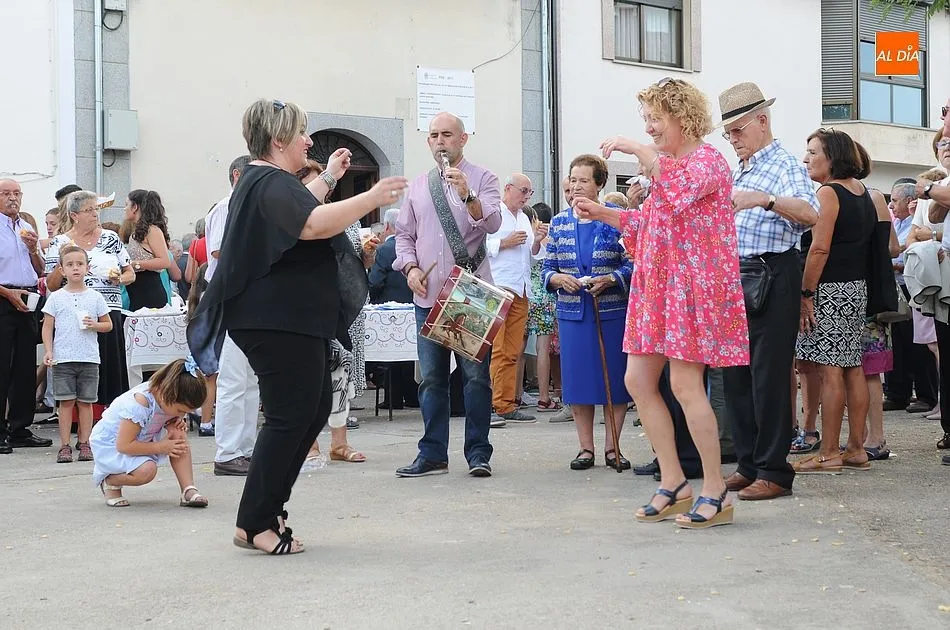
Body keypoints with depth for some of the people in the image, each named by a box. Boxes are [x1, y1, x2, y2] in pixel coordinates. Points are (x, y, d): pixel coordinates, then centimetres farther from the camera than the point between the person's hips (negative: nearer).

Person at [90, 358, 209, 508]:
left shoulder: (168, 400, -13)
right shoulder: (140, 403, -35)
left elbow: (168, 418, 12)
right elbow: (123, 445, -33)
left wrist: (177, 423, -13)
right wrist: (160, 447, -28)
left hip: (143, 438, 7)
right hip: (109, 444, -7)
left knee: (178, 434, -17)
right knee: (146, 471, -33)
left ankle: (188, 490, -17)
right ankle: (109, 482, -3)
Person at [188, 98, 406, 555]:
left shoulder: (262, 181, 19)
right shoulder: (272, 183, -16)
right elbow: (313, 224, -33)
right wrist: (372, 199, -27)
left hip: (287, 318, 11)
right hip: (280, 322, -11)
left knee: (314, 408, 14)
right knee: (290, 416, -8)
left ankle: (268, 507, 17)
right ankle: (253, 524, -4)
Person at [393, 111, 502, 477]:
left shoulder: (482, 179, 0)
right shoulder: (418, 186, 15)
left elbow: (493, 223, -15)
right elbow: (404, 234, 18)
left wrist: (468, 197, -33)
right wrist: (410, 268, 0)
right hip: (428, 295, 4)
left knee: (476, 374, -2)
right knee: (431, 378, 7)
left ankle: (478, 454, 3)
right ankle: (432, 455, 12)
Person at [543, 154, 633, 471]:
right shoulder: (559, 223, 9)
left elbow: (632, 264, -3)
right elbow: (547, 268, 11)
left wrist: (610, 280, -19)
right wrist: (557, 279, -10)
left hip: (612, 311, -3)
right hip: (572, 312, 3)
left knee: (615, 379, 1)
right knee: (578, 380, 4)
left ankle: (612, 446, 12)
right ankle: (586, 448, 13)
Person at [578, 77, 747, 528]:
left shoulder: (707, 160, -9)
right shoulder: (664, 163, 18)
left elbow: (680, 190, -31)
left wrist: (639, 151, -23)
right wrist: (601, 213, 13)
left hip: (694, 283, -9)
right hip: (656, 284, 9)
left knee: (685, 384, -10)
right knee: (638, 379, 6)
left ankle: (715, 492, 0)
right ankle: (673, 482, 15)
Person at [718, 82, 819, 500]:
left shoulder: (785, 165, -7)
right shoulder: (739, 171, 20)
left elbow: (809, 214, -26)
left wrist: (764, 199, -38)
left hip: (772, 277, -9)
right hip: (736, 277, 9)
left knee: (768, 374, -7)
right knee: (735, 373, 10)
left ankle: (774, 471, -2)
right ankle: (749, 464, 18)